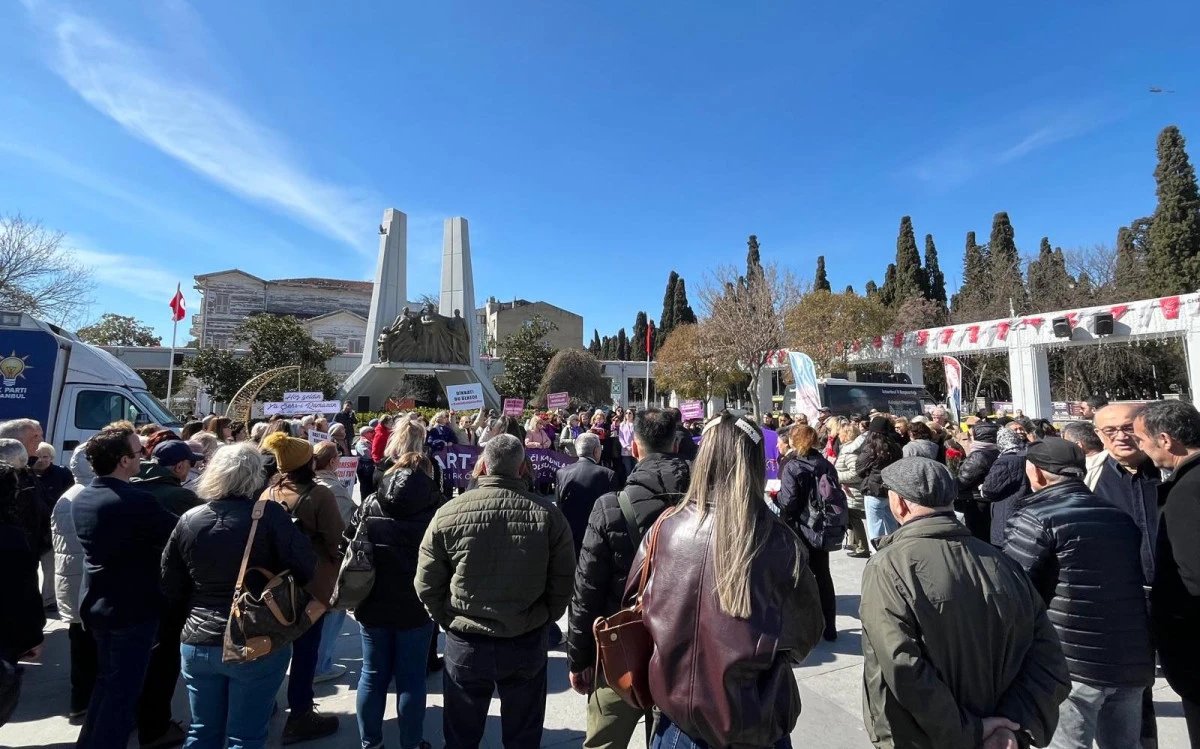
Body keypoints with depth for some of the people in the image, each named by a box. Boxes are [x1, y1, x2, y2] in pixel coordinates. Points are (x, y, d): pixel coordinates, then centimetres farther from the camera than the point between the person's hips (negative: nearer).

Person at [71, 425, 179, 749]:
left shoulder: (82, 498, 2)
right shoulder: (136, 500, -26)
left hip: (97, 602, 9)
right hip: (132, 606, -9)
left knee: (106, 680, 25)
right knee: (123, 688, 6)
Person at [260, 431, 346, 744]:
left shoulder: (268, 493, -3)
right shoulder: (318, 494, -21)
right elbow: (336, 539, -19)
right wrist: (341, 569, -1)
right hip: (310, 582, -6)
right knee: (305, 648, 6)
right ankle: (300, 716, 16)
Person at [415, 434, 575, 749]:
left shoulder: (448, 513, -14)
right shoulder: (548, 515, -14)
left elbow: (427, 585, -6)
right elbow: (563, 583, -6)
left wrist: (449, 620, 11)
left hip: (465, 643, 0)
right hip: (527, 644, 1)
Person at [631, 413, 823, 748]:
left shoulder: (667, 526, -15)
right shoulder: (776, 540, -19)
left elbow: (637, 604, 1)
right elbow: (806, 632, -3)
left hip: (678, 705, 1)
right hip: (754, 719, -1)